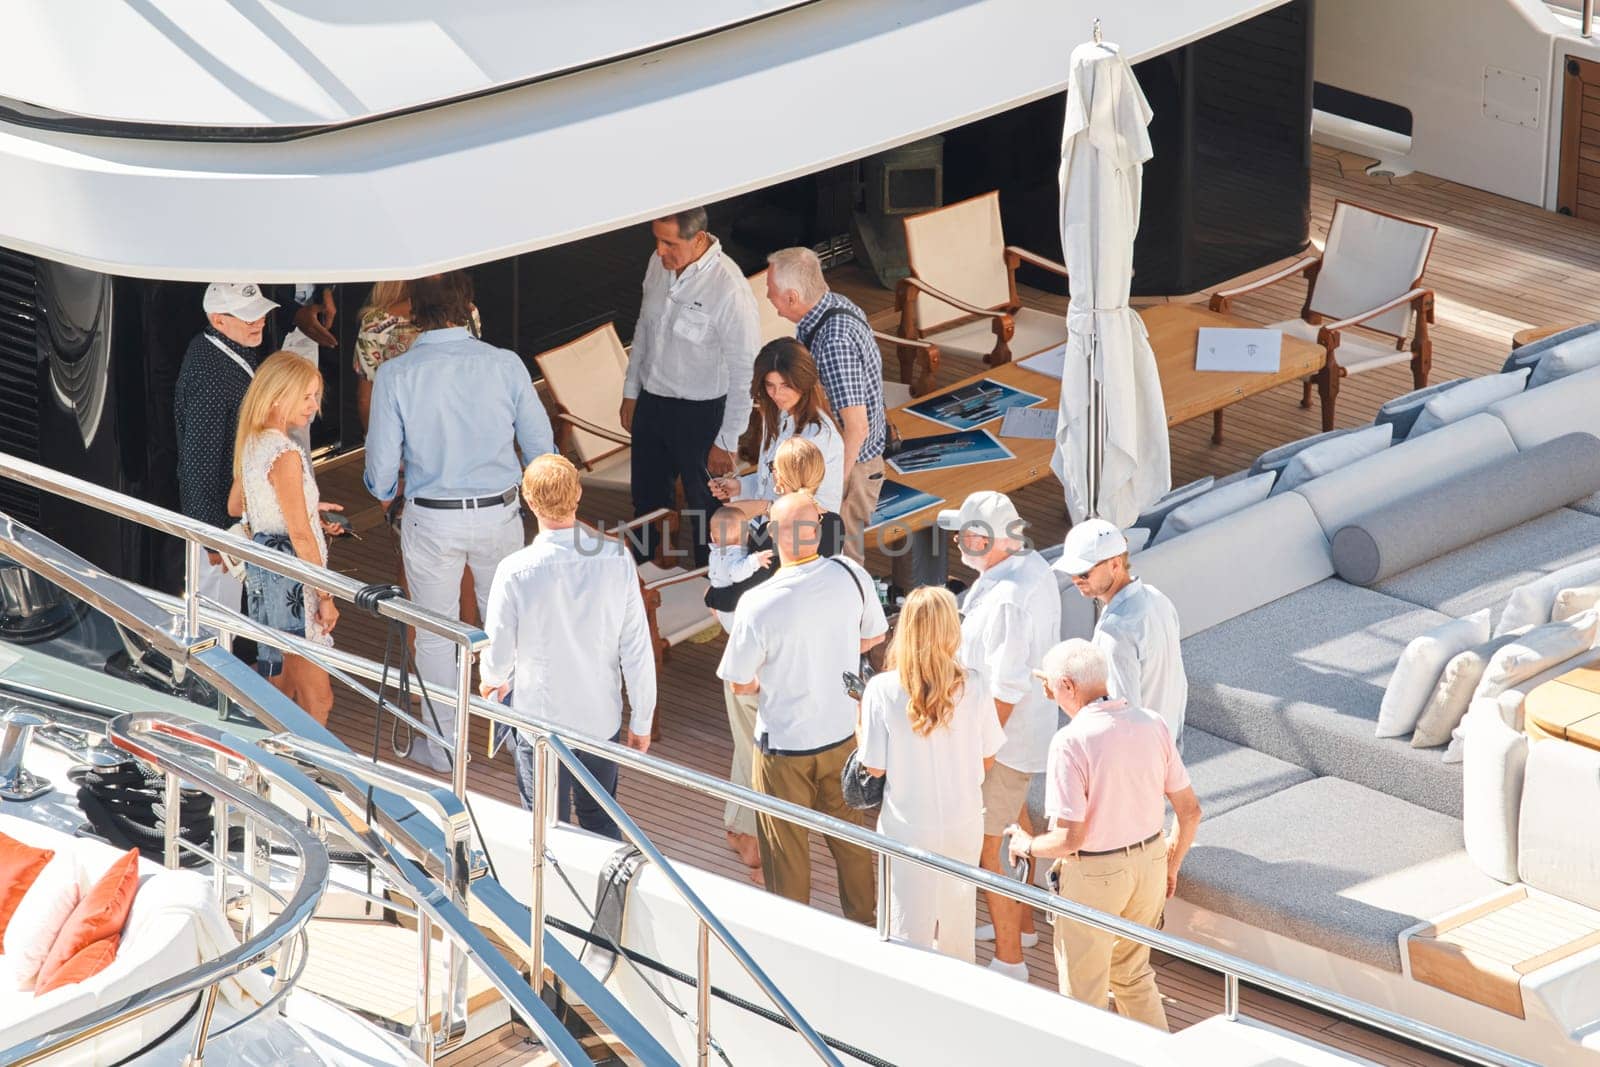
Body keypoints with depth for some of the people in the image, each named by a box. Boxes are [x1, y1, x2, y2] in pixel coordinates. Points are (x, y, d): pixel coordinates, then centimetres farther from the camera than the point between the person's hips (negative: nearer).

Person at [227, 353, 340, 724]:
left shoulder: (252, 443, 7)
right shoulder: (285, 453, -20)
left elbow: (235, 506, 22)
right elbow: (300, 534, -21)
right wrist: (326, 595, -16)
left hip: (261, 564, 10)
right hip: (288, 573, -10)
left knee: (281, 684, 17)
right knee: (317, 697, -7)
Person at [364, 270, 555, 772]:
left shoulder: (395, 376, -15)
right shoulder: (505, 365, -12)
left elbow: (382, 469, -10)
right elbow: (541, 447, -3)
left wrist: (386, 491, 14)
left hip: (430, 520, -1)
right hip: (499, 514, 1)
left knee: (434, 635, 14)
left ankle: (442, 746, 24)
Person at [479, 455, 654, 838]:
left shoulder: (515, 572, -21)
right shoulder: (617, 560, -14)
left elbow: (498, 657, -10)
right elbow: (637, 651, -7)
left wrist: (493, 679, 16)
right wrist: (642, 720, 7)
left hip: (540, 722, -3)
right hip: (601, 719, 3)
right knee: (601, 822, 22)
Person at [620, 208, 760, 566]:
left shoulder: (729, 289, -27)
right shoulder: (659, 264, -5)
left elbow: (744, 372, -20)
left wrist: (726, 442, -16)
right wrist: (631, 392, 17)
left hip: (699, 412, -7)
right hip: (651, 402, 7)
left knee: (706, 508, 11)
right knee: (647, 498, 22)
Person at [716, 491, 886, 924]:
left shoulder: (758, 604, -27)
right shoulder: (851, 576, -15)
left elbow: (740, 683, -14)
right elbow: (874, 635, 5)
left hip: (784, 746, -4)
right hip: (843, 735, 4)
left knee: (787, 849, 15)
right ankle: (862, 917, 40)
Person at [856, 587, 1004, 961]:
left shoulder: (882, 690, -20)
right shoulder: (974, 686, -15)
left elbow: (874, 768, -12)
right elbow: (986, 760, -4)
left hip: (908, 828, -2)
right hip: (963, 824, 2)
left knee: (910, 928, 12)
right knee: (957, 919, 23)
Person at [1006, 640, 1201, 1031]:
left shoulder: (1071, 741, -23)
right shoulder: (1152, 724, -4)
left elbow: (1070, 838, -25)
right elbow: (1190, 810, 2)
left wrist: (1027, 845, -4)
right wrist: (1172, 864, 18)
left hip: (1094, 876, -6)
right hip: (1150, 861, 6)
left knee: (1084, 994, 12)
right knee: (1133, 974, 25)